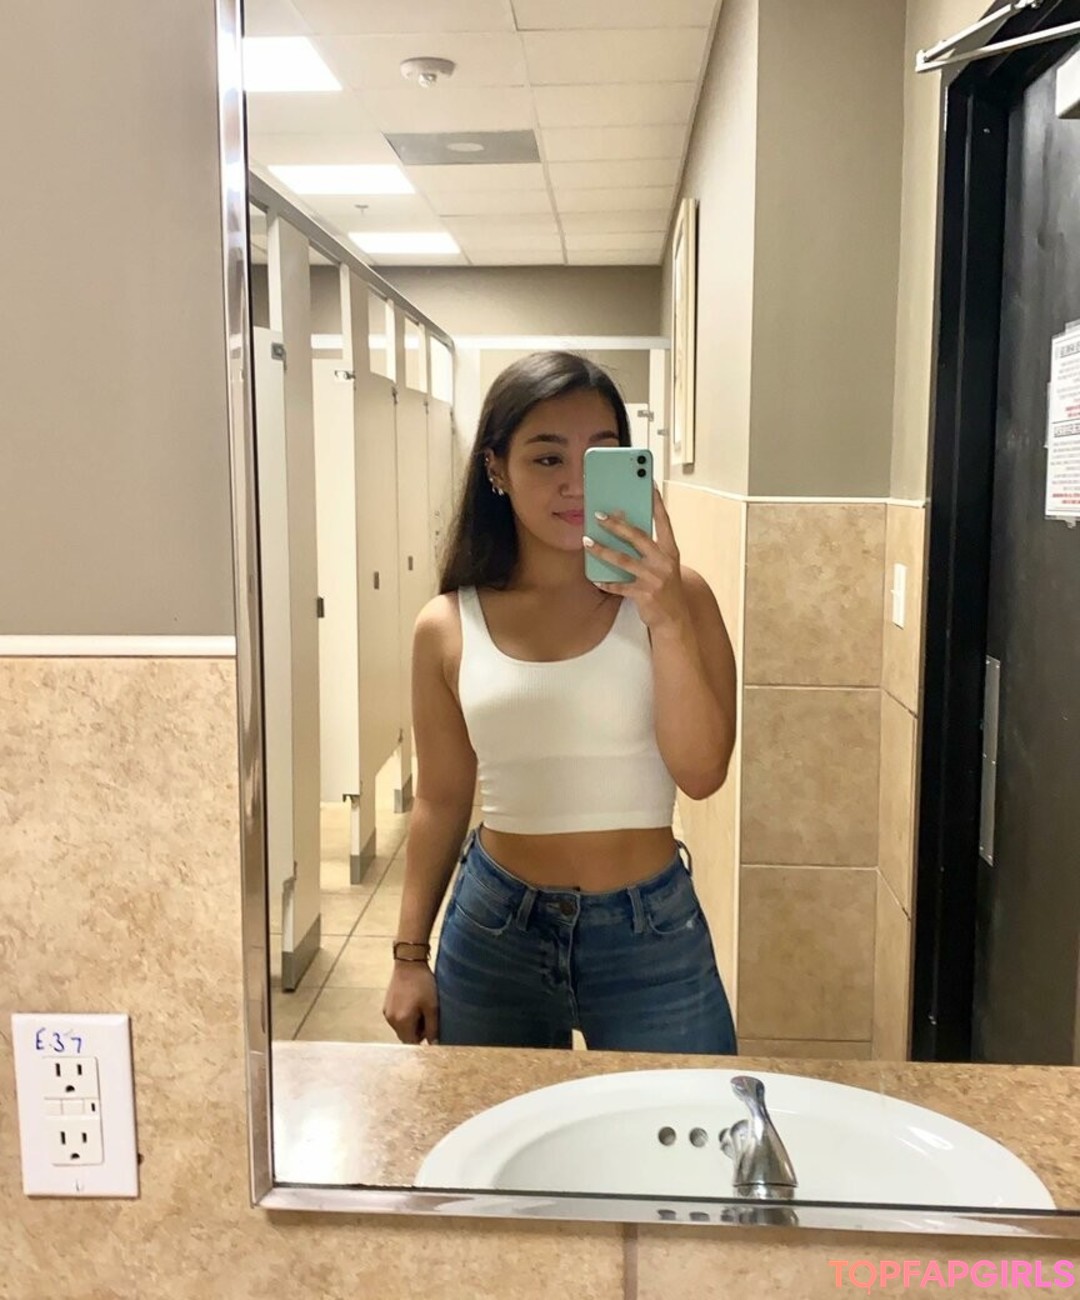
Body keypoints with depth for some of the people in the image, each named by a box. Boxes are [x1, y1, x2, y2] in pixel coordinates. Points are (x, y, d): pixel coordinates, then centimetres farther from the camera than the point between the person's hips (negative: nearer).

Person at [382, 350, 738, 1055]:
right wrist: (410, 955, 6)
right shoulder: (448, 628, -3)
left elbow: (701, 773, -15)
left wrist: (668, 620, -25)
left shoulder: (675, 596, -8)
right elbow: (441, 802, 5)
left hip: (651, 931, -1)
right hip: (494, 930, 2)